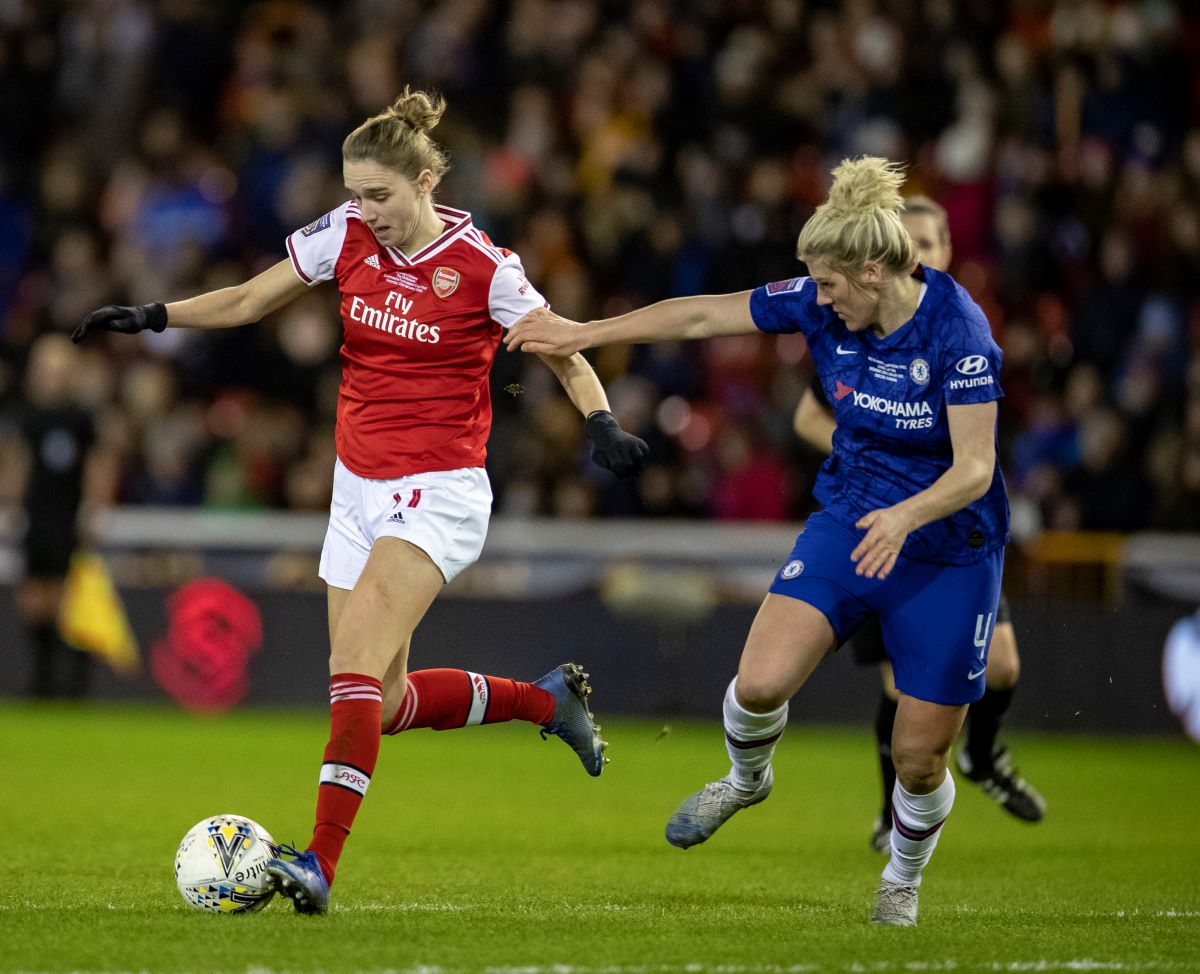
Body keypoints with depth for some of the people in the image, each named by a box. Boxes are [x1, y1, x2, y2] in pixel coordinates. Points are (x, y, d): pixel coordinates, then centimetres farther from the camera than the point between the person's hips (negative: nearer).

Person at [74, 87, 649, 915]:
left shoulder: (483, 268, -13)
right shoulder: (346, 235, 0)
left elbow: (567, 357, -4)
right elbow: (249, 302, 11)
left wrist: (603, 426, -22)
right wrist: (152, 316, -1)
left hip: (439, 490, -6)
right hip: (359, 487, 7)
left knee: (355, 659, -24)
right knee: (383, 703, 9)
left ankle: (322, 862, -27)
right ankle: (546, 699, 33)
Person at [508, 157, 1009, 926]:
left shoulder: (957, 330, -25)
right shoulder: (824, 307, -10)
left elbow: (975, 469, -26)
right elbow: (702, 315, 0)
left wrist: (906, 516, -44)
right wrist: (587, 333, 3)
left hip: (950, 552, -4)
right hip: (849, 519, 4)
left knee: (920, 759, 0)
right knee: (760, 682, -15)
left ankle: (903, 880, 32)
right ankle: (747, 780, 20)